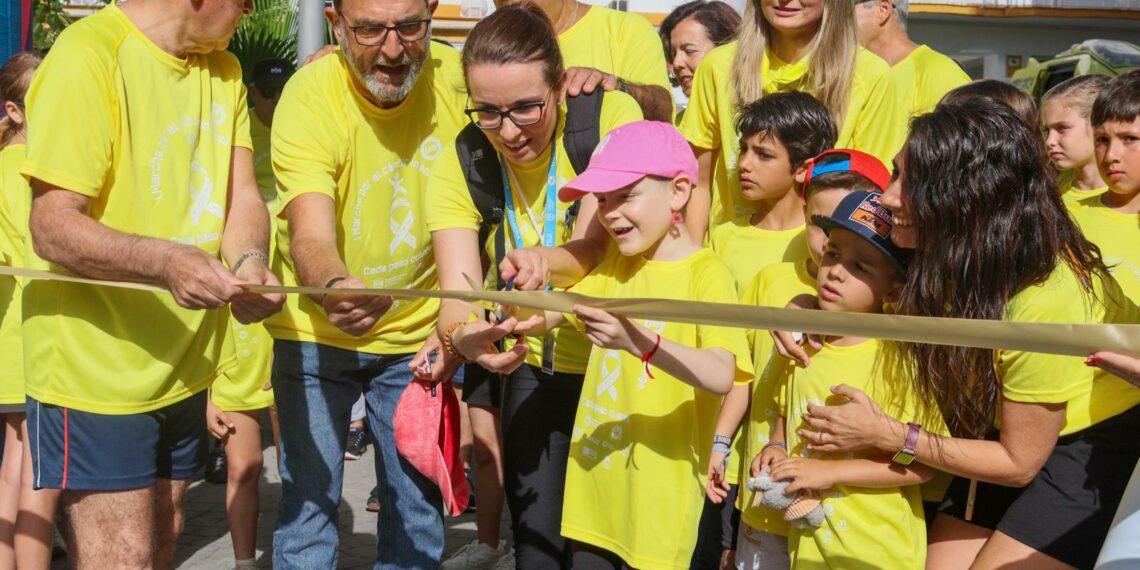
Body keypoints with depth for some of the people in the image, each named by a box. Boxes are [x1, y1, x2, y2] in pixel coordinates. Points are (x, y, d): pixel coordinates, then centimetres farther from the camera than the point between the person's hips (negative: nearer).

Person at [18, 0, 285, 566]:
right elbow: (52, 226, -22)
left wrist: (249, 262, -21)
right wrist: (164, 261, -38)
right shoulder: (87, 56, -17)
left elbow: (242, 197, 1)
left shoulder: (223, 72, 9)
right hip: (96, 367, -7)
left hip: (184, 366, 8)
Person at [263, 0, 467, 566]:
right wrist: (333, 289, -53)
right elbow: (309, 235, -32)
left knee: (418, 503, 8)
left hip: (417, 331, 2)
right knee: (308, 498, -1)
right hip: (317, 330, -2)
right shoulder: (310, 96, -21)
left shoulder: (455, 78, -14)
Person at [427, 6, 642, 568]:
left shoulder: (611, 115, -18)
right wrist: (463, 334, -43)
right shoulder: (459, 167, -12)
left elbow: (597, 243, -26)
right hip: (537, 363, 1)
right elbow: (458, 295, -20)